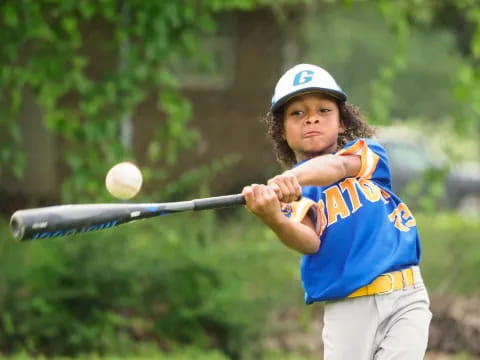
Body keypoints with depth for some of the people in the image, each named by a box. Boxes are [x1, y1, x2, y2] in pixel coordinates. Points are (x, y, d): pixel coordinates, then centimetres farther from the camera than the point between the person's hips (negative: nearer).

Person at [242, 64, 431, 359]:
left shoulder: (367, 151, 9)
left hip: (405, 299, 0)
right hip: (347, 311, 0)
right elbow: (310, 242, -13)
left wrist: (292, 177, -38)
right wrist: (273, 219, -37)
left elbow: (339, 166, -16)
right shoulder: (291, 192, 7)